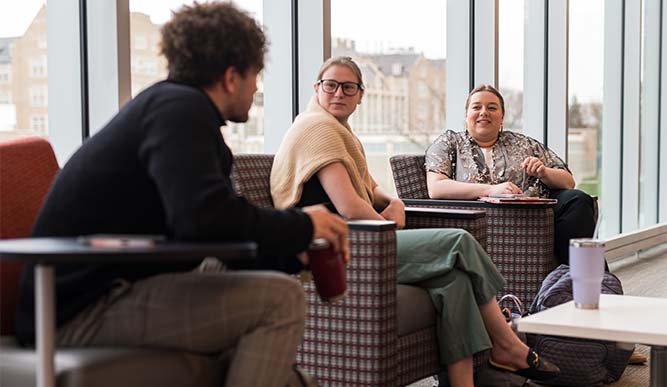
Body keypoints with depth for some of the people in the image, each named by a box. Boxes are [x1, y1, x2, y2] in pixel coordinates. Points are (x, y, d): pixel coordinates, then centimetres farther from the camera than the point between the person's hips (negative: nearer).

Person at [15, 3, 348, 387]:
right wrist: (300, 227, -15)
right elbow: (206, 219, -30)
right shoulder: (180, 107, -14)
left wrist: (297, 250, 10)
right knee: (281, 299, -17)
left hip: (107, 292, 10)